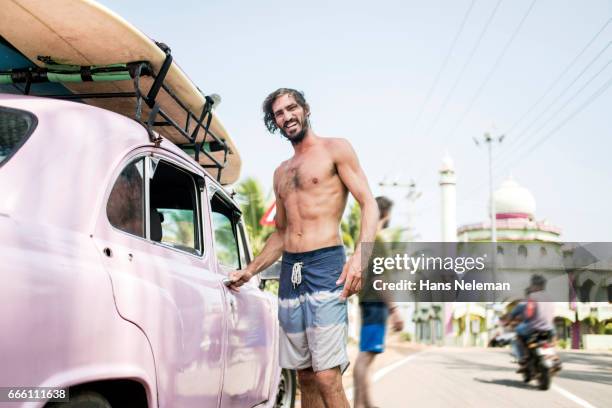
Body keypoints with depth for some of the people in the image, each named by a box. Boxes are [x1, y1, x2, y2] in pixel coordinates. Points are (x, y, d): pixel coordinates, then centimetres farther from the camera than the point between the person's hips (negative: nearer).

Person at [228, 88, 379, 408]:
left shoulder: (335, 149, 5)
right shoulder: (281, 172, 23)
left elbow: (369, 204, -5)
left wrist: (360, 255, -21)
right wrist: (249, 272, 18)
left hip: (326, 265, -6)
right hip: (289, 272, 6)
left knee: (326, 377, -15)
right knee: (305, 376, 6)